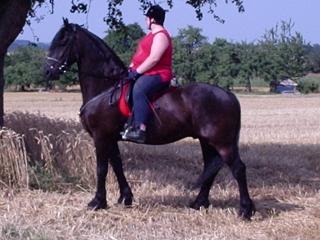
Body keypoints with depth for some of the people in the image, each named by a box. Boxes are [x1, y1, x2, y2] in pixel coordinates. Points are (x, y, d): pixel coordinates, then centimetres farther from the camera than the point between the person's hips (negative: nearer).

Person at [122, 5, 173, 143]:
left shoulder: (160, 35, -14)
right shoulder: (153, 34, 20)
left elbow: (154, 58, -24)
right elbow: (141, 55, 25)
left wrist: (137, 71, -20)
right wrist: (132, 68, 10)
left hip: (157, 75, -12)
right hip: (146, 74, 12)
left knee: (139, 90, -37)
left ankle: (140, 130, -47)